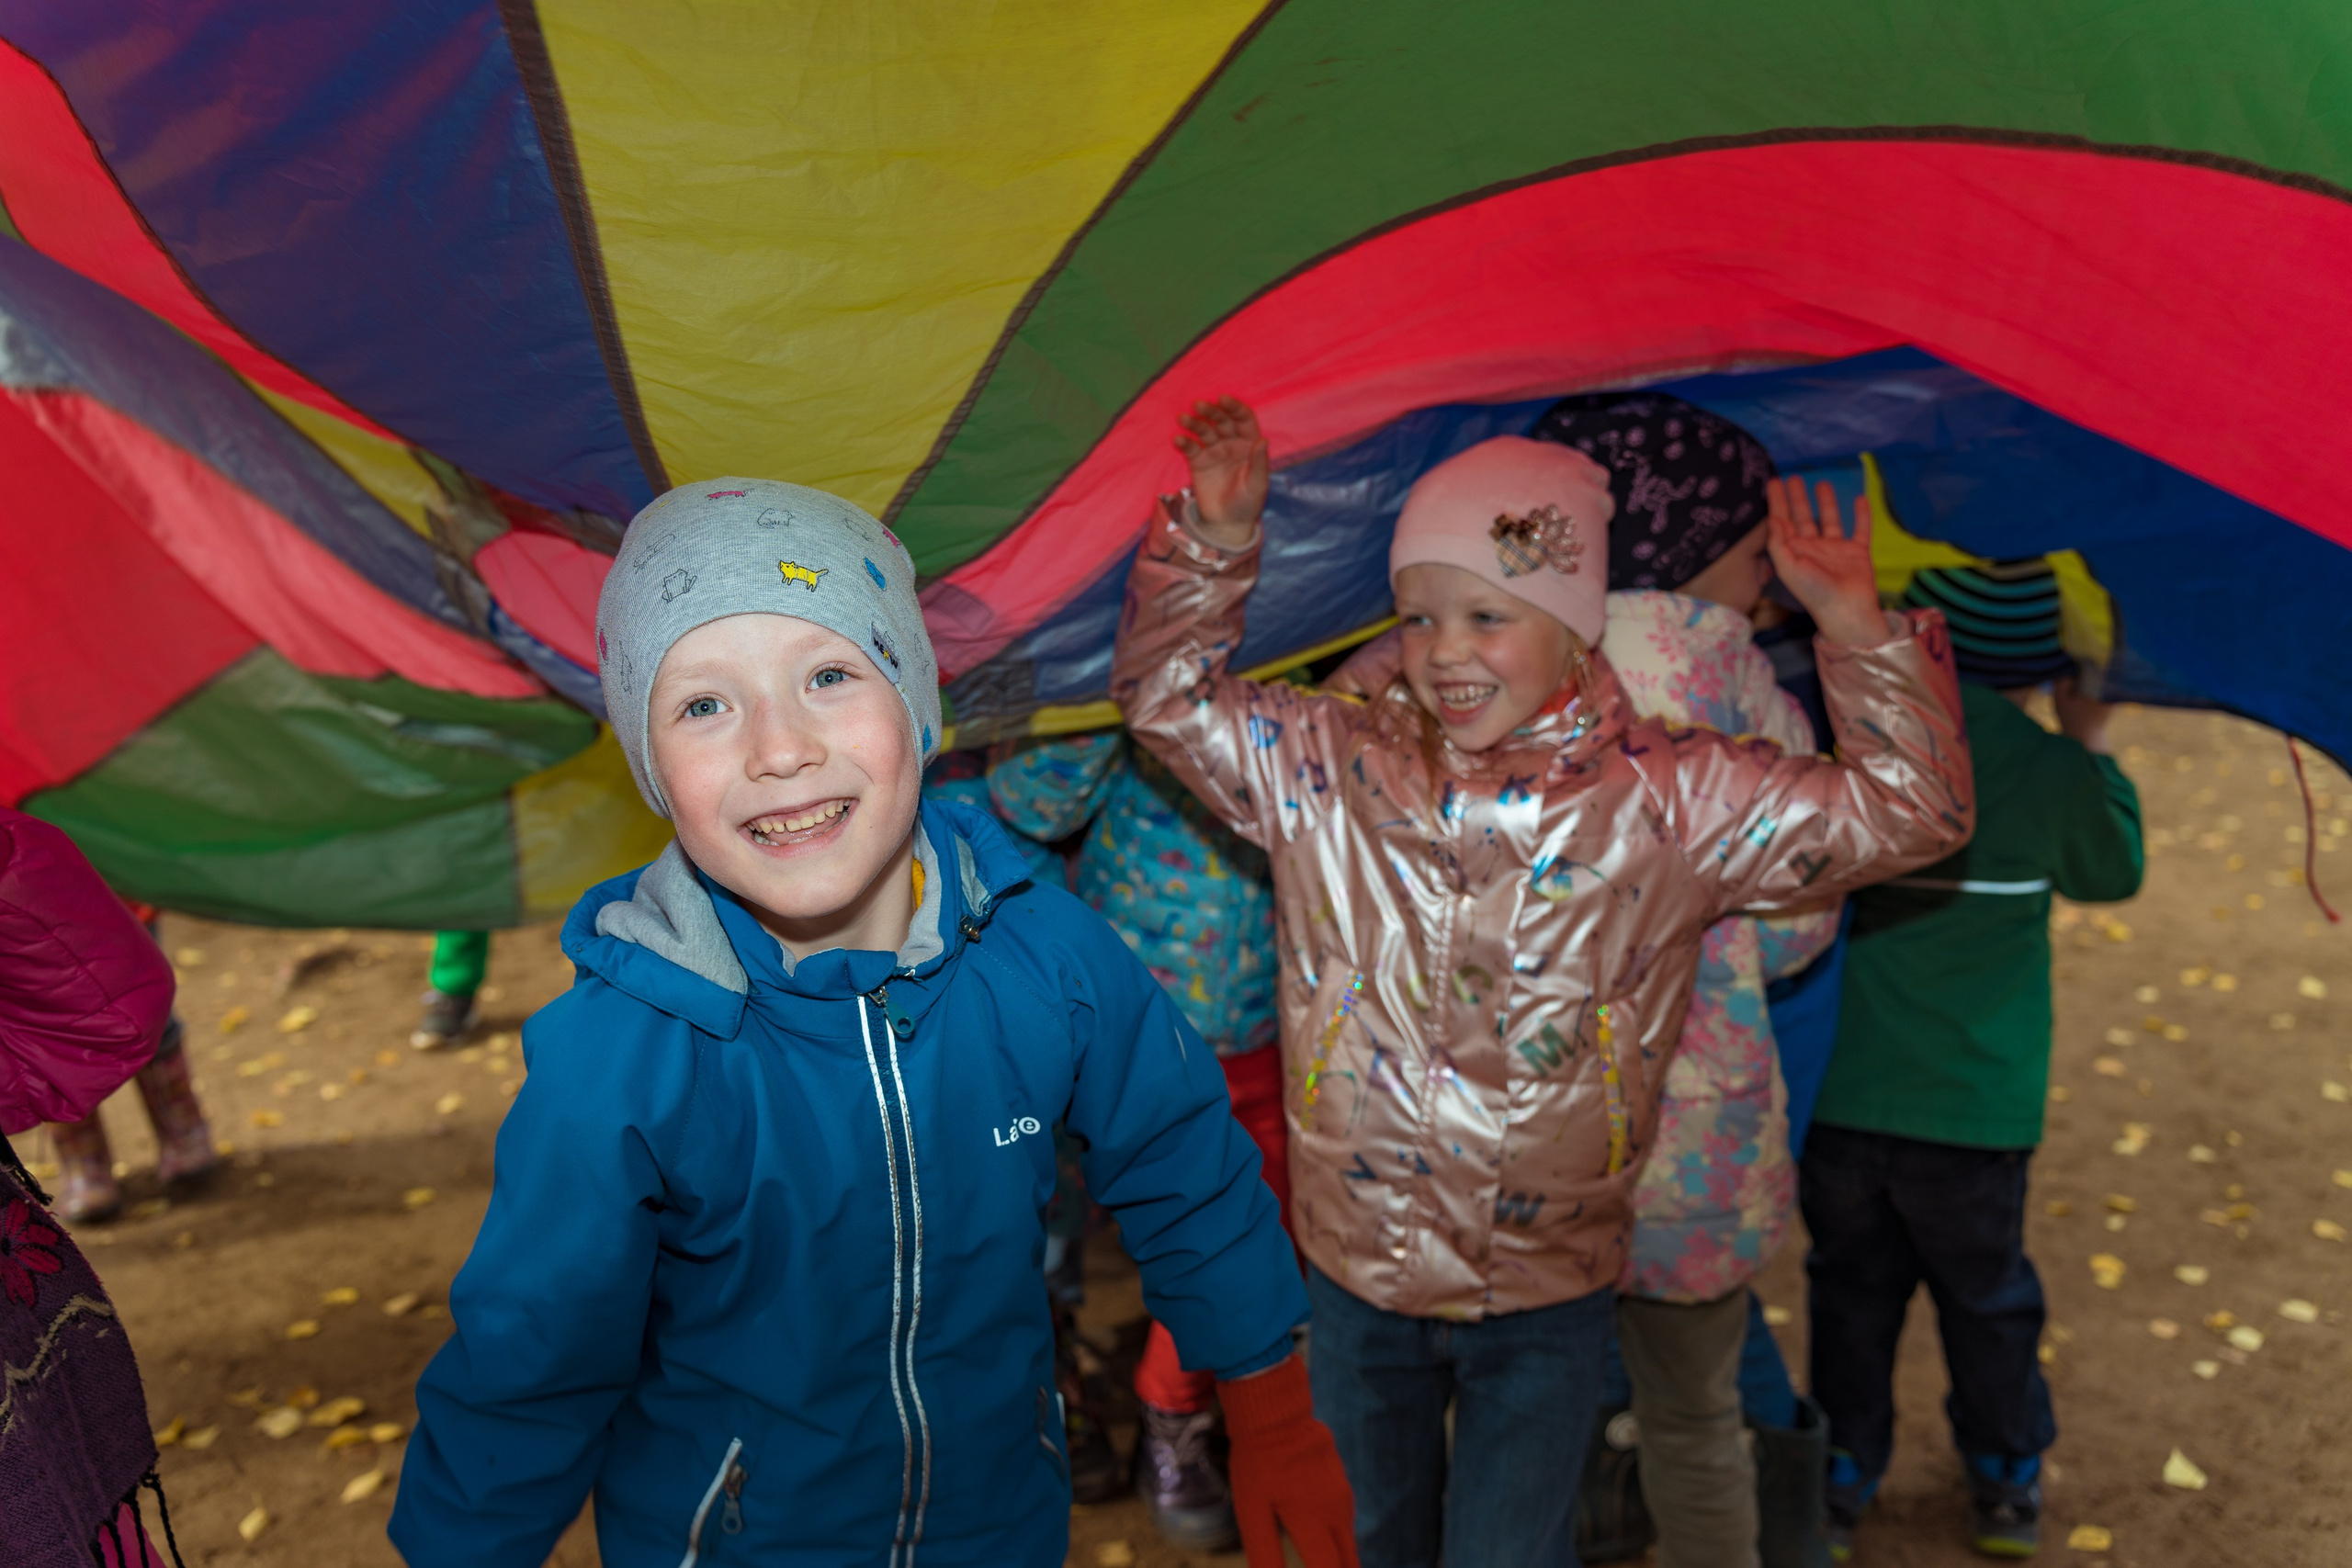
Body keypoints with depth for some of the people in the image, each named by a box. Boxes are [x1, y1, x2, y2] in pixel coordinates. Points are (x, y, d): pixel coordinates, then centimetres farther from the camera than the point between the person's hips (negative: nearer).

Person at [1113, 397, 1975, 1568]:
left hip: (1547, 1301, -2)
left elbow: (1909, 810, -6)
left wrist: (1854, 625, -15)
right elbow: (1167, 696, 3)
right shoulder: (1325, 767, -6)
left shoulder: (1674, 800, -10)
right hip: (1354, 1276, 2)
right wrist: (1217, 540, -11)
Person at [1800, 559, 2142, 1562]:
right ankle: (2006, 1481, 37)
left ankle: (1840, 1481, 28)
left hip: (1831, 1096, 1)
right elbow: (2112, 872, 7)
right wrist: (2092, 739, 16)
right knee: (1985, 1293, 20)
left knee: (1851, 1289, 18)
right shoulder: (2047, 771, -12)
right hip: (1971, 1111, -1)